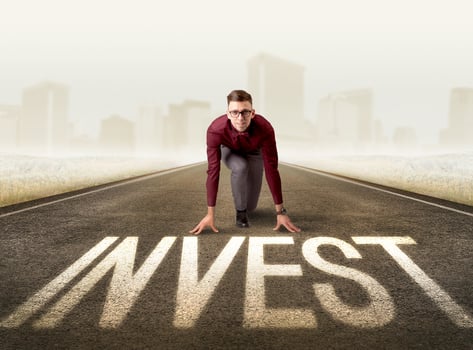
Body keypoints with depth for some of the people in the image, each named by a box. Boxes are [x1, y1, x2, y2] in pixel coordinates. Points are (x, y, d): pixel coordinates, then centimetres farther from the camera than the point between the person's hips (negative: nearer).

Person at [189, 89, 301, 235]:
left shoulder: (265, 129, -41)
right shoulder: (215, 130, -41)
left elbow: (271, 169, -36)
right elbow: (213, 171, -38)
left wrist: (280, 212, -35)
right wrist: (210, 214, -38)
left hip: (254, 152, 1)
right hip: (230, 150, 0)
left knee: (250, 206, -5)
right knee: (240, 167, -37)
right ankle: (240, 211, -11)